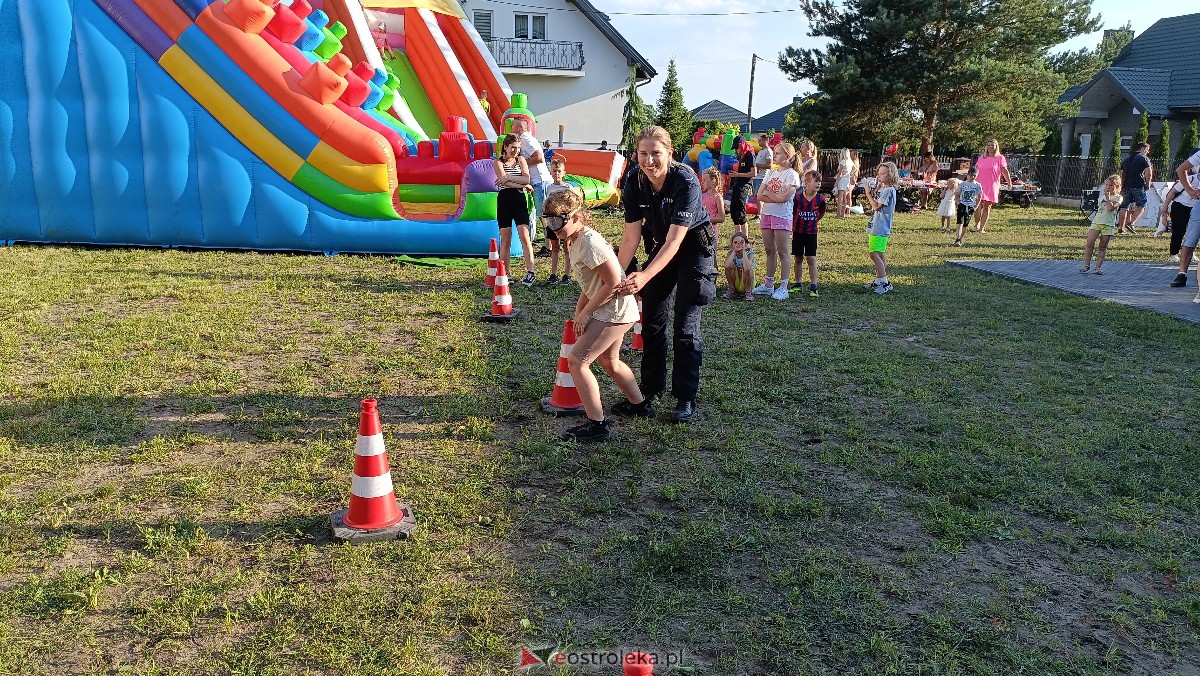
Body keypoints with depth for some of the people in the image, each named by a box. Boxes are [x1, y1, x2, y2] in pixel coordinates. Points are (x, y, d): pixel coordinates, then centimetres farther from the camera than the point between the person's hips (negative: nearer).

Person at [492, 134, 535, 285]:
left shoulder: (521, 160, 10)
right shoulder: (498, 162, 2)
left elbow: (527, 179, -5)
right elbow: (504, 181, -12)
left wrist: (509, 177, -16)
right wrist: (522, 184, -10)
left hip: (520, 200, 1)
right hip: (504, 200, -1)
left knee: (525, 237, -9)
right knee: (505, 240, 2)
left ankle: (530, 273, -11)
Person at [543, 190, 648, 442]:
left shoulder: (589, 242, -22)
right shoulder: (576, 240, 8)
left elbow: (613, 282, -24)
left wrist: (585, 312, -16)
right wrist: (579, 312, 8)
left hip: (614, 311, -11)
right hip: (615, 310, 11)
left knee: (576, 360, -11)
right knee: (608, 360, 29)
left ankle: (597, 424, -7)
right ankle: (639, 404, 48)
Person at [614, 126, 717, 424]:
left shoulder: (686, 182, -31)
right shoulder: (635, 179, -16)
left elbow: (675, 239, -36)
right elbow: (632, 233, -11)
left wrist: (645, 276, -47)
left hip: (694, 251, -5)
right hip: (659, 249, 6)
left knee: (686, 327, -8)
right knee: (651, 321, 10)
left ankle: (686, 398, 3)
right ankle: (651, 388, 26)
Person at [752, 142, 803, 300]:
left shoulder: (792, 174, -7)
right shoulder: (771, 172, 13)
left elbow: (784, 197, -19)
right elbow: (760, 195, 3)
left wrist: (767, 193, -5)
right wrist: (776, 197, -10)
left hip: (782, 216, -6)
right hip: (766, 214, 6)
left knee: (782, 252, -4)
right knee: (770, 250, 11)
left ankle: (783, 287, -2)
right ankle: (768, 284, 18)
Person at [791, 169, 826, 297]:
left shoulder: (820, 198, -6)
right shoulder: (798, 197, -10)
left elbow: (822, 213, 13)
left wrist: (814, 221, 11)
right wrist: (792, 226, 3)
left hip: (811, 233, 0)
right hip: (798, 232, 0)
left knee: (811, 259, -3)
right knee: (798, 258, 9)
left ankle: (813, 287, -2)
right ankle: (798, 284, 22)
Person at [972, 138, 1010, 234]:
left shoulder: (1000, 158, 2)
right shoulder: (981, 157, 12)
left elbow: (1004, 171, -6)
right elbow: (975, 170, 17)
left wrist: (1009, 182, -16)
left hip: (992, 186, -2)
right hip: (980, 185, 2)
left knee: (987, 207, 2)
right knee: (978, 205, -12)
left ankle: (982, 228, 7)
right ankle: (977, 224, 6)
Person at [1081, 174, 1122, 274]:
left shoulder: (1118, 198, 0)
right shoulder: (1102, 195, 17)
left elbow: (1111, 207, -17)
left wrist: (1108, 197, -15)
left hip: (1108, 224, -4)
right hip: (1096, 221, 4)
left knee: (1103, 247, 2)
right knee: (1090, 243, -8)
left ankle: (1098, 267, 4)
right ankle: (1086, 264, -3)